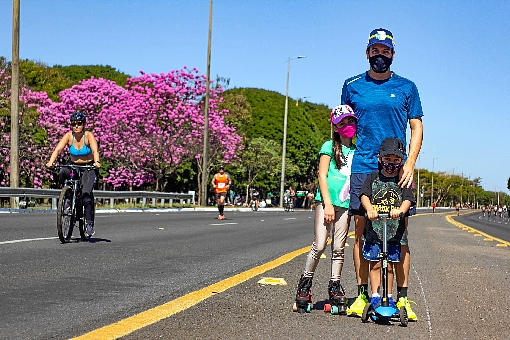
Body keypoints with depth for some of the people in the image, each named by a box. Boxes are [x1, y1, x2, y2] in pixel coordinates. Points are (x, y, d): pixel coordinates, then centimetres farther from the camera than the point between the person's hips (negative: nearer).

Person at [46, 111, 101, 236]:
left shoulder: (89, 135, -15)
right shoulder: (69, 136, -8)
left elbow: (95, 150, -30)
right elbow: (58, 149, -21)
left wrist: (96, 162, -51)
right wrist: (51, 161, -40)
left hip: (89, 168, -3)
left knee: (86, 193, -23)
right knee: (62, 172, -32)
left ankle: (89, 223, -14)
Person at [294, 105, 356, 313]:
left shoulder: (357, 151, 16)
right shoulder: (330, 146, 3)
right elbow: (322, 175, -2)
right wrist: (328, 204, -10)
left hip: (346, 204, 4)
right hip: (326, 201, -4)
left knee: (338, 248, 6)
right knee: (319, 245, -8)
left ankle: (334, 286, 15)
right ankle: (305, 282, 7)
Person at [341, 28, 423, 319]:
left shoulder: (406, 87, 10)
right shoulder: (352, 86, 11)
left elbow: (417, 127, 9)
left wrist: (410, 162, -4)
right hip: (361, 168, 1)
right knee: (361, 231, 0)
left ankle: (402, 296, 2)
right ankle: (362, 295, 7)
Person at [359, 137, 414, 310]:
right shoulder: (373, 177, 6)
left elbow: (407, 199, -7)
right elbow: (364, 195, -7)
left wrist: (400, 210, -29)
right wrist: (369, 209, -27)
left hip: (394, 230, 0)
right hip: (373, 229, 0)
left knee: (389, 264, 4)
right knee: (375, 263, 1)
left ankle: (389, 297, 16)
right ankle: (375, 296, 10)